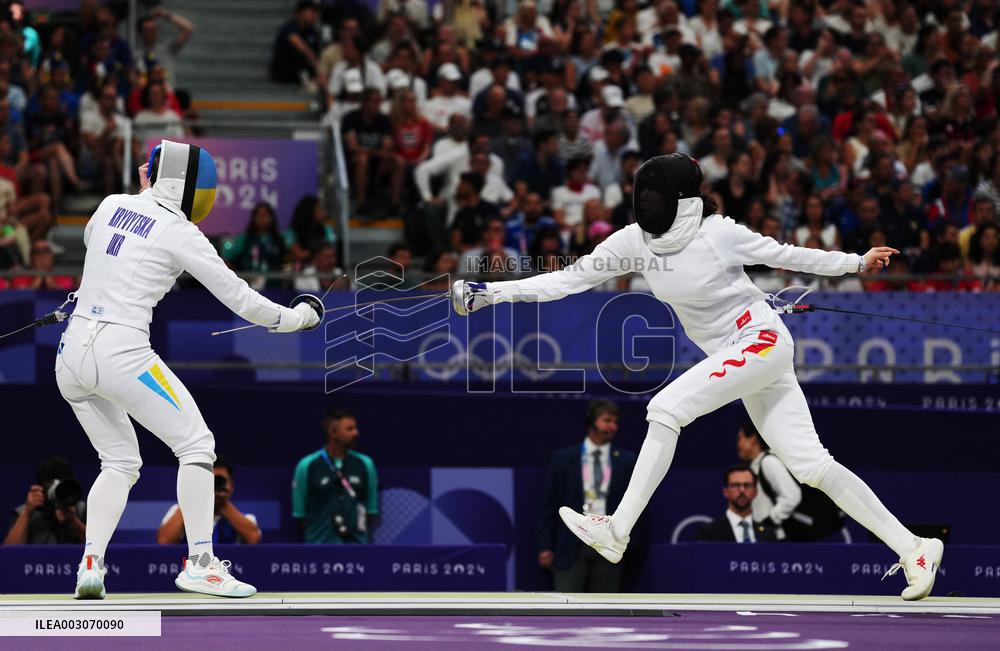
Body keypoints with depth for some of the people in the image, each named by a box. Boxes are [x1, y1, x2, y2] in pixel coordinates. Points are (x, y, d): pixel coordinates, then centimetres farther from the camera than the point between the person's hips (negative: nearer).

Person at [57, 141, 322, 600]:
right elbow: (238, 298, -1)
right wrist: (293, 319, 12)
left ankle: (90, 566, 2)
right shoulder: (179, 234, -5)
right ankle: (199, 563, -1)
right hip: (121, 353, -7)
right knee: (196, 445, 5)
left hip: (72, 353, 7)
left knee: (121, 463, 20)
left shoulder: (112, 205, 11)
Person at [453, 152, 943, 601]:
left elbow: (783, 255, -3)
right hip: (733, 356, 7)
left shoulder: (719, 234, -18)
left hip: (763, 342, -7)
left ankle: (617, 533, -19)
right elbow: (569, 279, -1)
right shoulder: (636, 240, -3)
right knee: (811, 467, 2)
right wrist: (492, 293, -8)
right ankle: (912, 550, 7)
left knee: (665, 410, -21)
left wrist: (856, 263, 4)